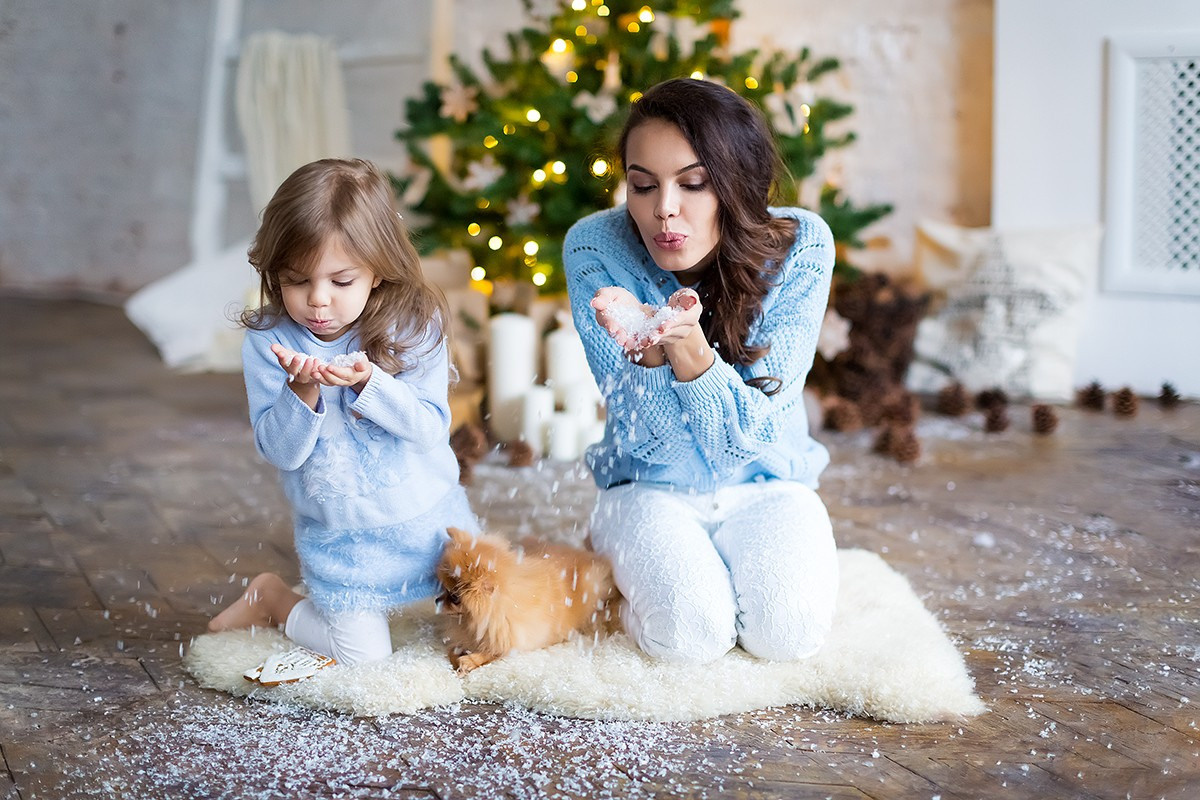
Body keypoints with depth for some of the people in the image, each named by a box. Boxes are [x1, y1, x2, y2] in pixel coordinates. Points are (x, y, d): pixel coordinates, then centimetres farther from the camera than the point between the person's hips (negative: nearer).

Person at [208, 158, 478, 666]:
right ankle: (269, 597, 23)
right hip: (341, 536, -2)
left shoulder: (414, 326, -13)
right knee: (364, 654, -4)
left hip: (429, 516, 2)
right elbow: (279, 451, -13)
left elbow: (432, 426, -16)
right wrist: (302, 391, -32)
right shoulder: (268, 342, -13)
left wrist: (368, 383, -31)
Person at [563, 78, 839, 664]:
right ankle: (636, 581, 7)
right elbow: (648, 438, -18)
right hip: (649, 489, 0)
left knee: (786, 631, -26)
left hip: (764, 485, 0)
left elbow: (750, 433, -19)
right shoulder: (596, 248, -17)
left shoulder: (800, 247, -18)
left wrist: (686, 343, -39)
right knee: (692, 634, -27)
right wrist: (647, 346, -41)